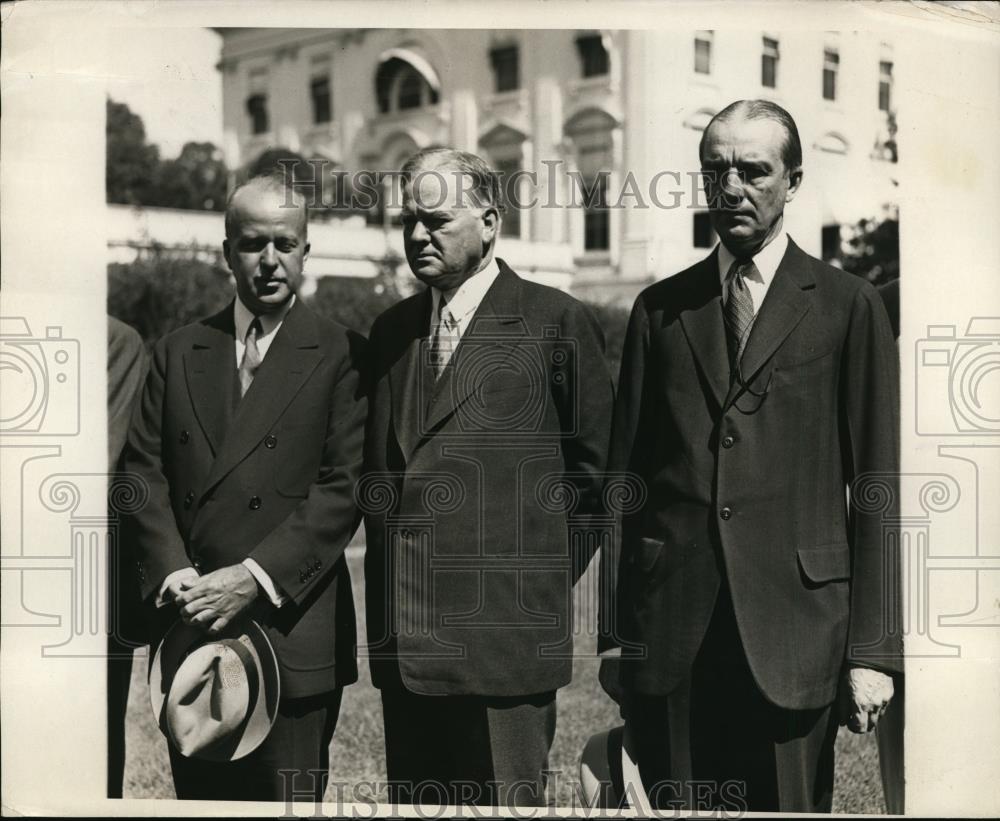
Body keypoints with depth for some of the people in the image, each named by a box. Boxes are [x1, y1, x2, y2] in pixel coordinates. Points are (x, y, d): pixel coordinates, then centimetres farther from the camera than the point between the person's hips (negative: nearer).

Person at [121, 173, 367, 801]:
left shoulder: (341, 355, 0)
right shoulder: (178, 352, 13)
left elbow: (345, 486, -8)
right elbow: (145, 473, 7)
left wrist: (255, 577, -15)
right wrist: (174, 576, -8)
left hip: (292, 632, -3)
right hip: (190, 629, 4)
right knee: (197, 800, 11)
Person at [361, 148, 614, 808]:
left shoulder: (556, 322, -4)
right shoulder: (391, 330, 13)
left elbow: (595, 463, 0)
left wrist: (544, 574, 1)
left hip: (504, 635, -5)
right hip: (403, 640, 6)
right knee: (416, 802, 13)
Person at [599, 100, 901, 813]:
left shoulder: (849, 307, 4)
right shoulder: (660, 308, 11)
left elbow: (877, 486, 1)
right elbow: (625, 476, 11)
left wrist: (873, 648, -4)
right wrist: (615, 630, 7)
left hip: (794, 627, -2)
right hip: (670, 634, 2)